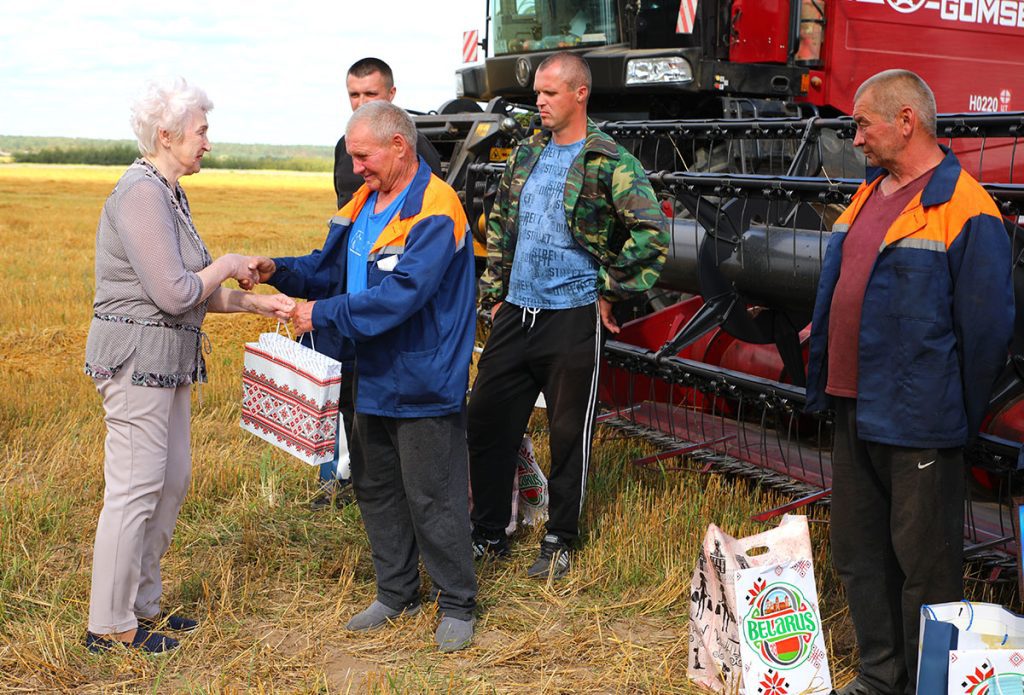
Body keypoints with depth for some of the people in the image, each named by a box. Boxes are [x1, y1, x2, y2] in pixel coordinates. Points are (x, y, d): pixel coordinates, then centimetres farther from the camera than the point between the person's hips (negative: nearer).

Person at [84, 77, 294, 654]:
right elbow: (175, 293, -23)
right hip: (136, 357, -10)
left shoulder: (170, 195, 14)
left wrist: (256, 302, 8)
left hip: (167, 361, 10)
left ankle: (142, 603, 28)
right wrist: (227, 265, -8)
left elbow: (194, 292, 16)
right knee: (134, 491, -3)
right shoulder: (141, 195, -18)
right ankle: (109, 627, 8)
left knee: (172, 481, 15)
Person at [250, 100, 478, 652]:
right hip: (374, 380, 9)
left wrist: (323, 315, -25)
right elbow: (331, 269, 15)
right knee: (375, 489, 18)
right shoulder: (363, 203, 8)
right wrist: (279, 271, -3)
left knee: (433, 501, 1)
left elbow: (400, 295, -29)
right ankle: (397, 594, 35)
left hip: (424, 386, -9)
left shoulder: (435, 213, -20)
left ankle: (457, 606, 17)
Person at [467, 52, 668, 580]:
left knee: (569, 434, 5)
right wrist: (494, 291, 14)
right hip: (515, 314, 6)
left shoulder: (610, 163, -10)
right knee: (486, 420, 8)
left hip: (572, 317, -6)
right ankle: (489, 534, 22)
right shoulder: (526, 153, 10)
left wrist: (610, 292, -12)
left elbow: (651, 233, -16)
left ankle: (559, 541, 21)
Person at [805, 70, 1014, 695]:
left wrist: (961, 416, -9)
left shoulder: (964, 209, -15)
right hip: (855, 410, 9)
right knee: (858, 551, 17)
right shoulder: (869, 195, 12)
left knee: (924, 564, 3)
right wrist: (824, 386, 14)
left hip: (917, 423, -9)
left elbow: (986, 326, -15)